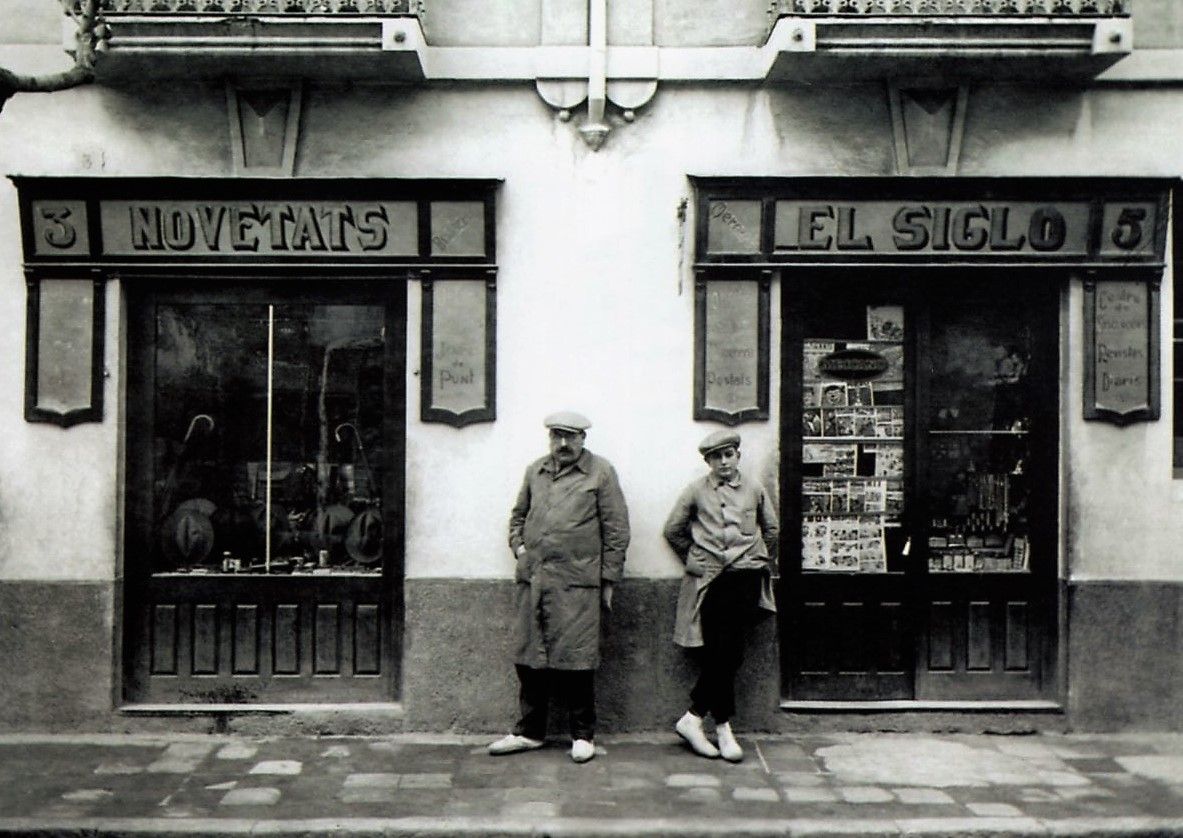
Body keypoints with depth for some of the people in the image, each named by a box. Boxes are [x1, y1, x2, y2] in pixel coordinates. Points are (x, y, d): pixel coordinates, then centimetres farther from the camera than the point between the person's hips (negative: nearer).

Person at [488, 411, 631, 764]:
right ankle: (529, 731, 22)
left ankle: (583, 735, 12)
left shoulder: (601, 472, 1)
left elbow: (616, 529, 0)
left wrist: (608, 579, -2)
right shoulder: (534, 472, 15)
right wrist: (518, 546, 10)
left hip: (577, 582, -4)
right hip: (533, 579, 5)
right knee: (530, 657, 9)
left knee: (576, 658, -2)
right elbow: (518, 515, 28)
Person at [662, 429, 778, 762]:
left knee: (726, 652, -8)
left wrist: (763, 565, 20)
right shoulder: (696, 492, 6)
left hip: (744, 577, 1)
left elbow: (772, 530, 22)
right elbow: (672, 530, 13)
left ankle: (694, 718, 1)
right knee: (720, 653, -6)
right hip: (709, 580, -1)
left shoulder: (754, 490, 10)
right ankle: (723, 727, 3)